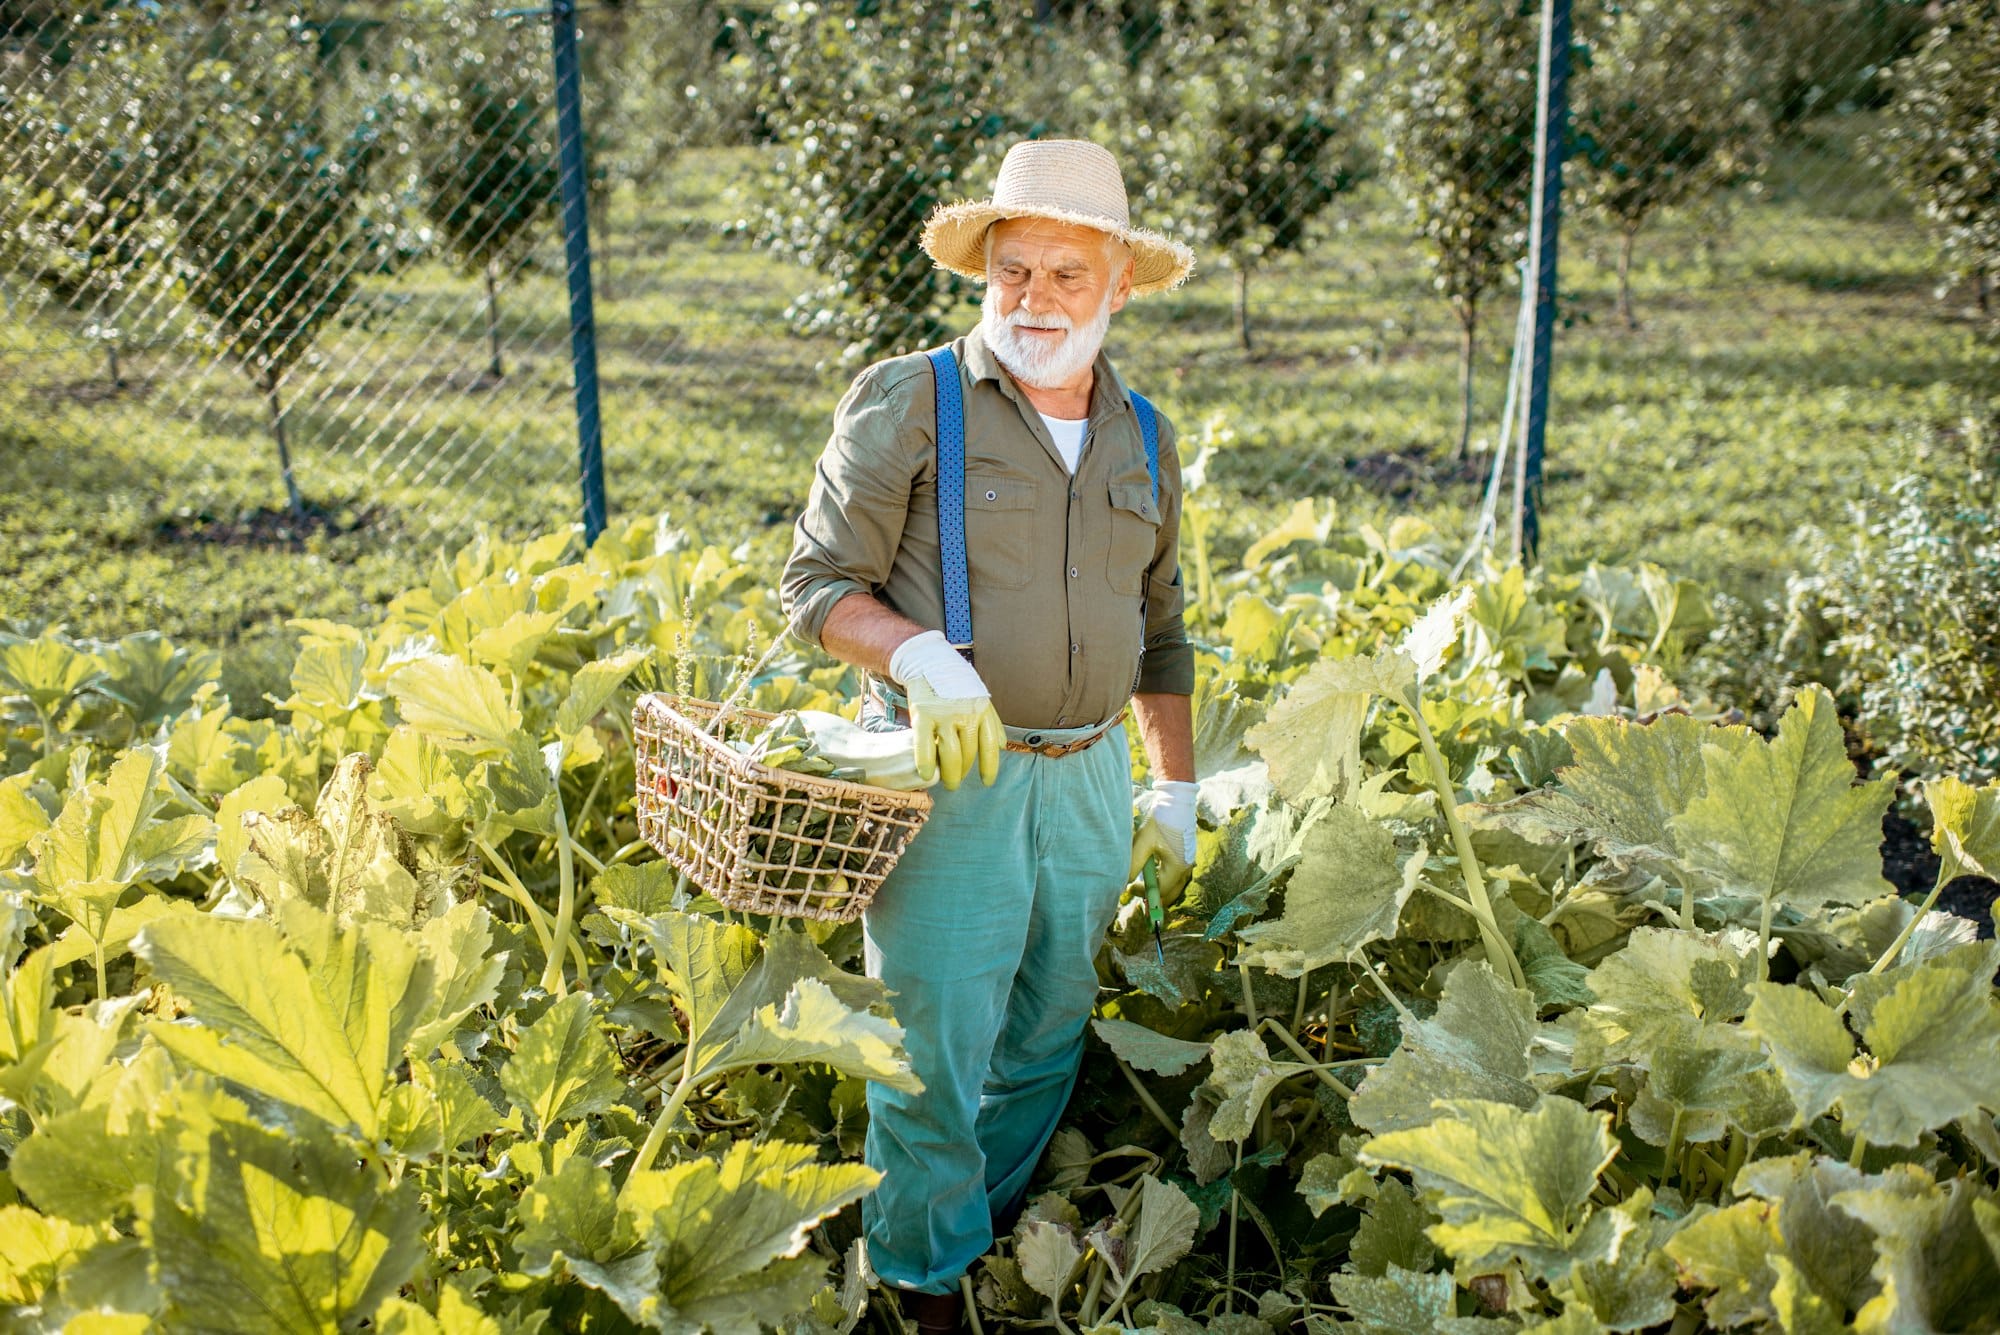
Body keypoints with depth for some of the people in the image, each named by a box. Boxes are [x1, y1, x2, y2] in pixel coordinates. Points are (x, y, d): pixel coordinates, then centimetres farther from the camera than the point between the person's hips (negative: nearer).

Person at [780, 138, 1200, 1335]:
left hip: (1089, 781, 5)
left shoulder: (1143, 439, 11)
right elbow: (818, 583, -5)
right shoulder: (908, 401, -5)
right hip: (952, 777, -5)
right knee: (933, 1049, -1)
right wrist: (920, 654, -24)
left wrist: (1176, 790, 17)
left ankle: (992, 1229, 37)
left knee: (1045, 1047, 16)